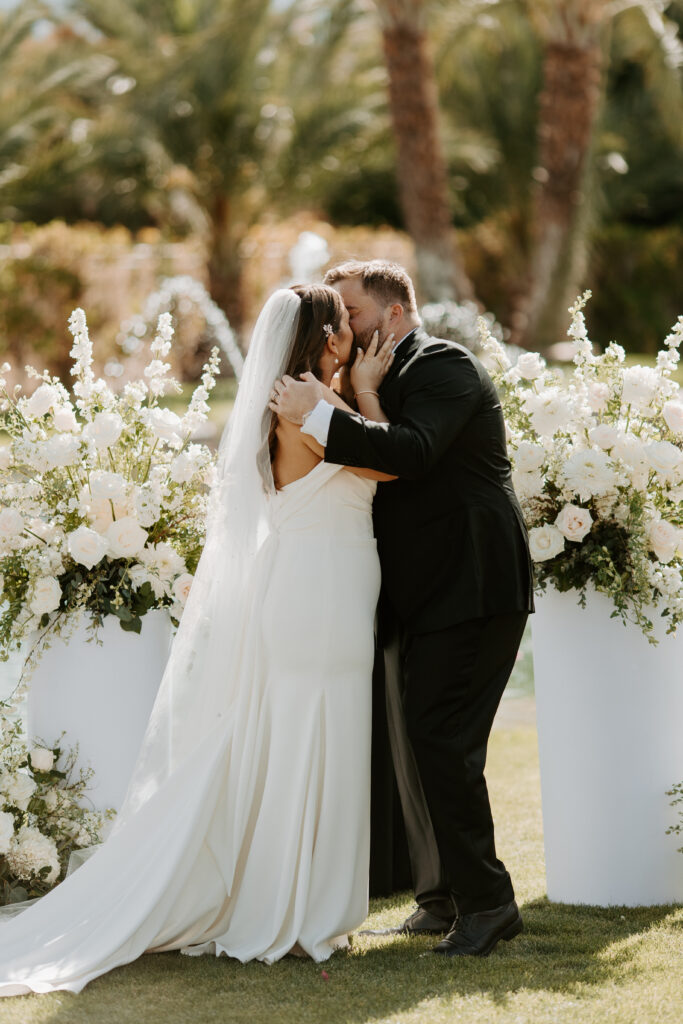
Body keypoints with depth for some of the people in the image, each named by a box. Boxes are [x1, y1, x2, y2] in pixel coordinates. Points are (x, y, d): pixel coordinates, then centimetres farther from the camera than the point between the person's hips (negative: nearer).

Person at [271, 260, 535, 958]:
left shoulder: (443, 364, -10)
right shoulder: (391, 379, 20)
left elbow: (412, 453, -27)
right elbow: (381, 472, 21)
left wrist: (320, 416, -29)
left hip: (467, 587, -10)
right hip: (421, 594, 10)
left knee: (441, 741, -13)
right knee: (414, 743, 11)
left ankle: (487, 900, -6)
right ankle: (442, 899, 19)